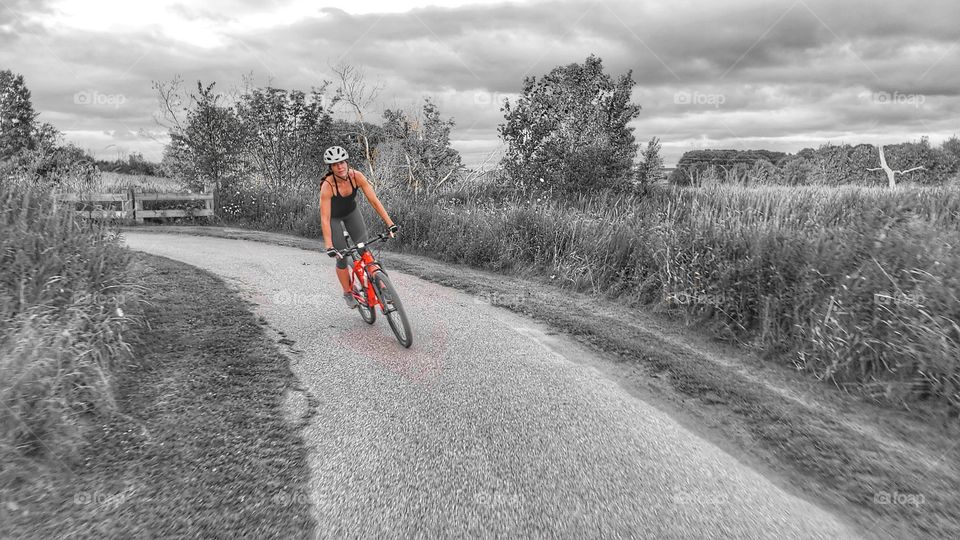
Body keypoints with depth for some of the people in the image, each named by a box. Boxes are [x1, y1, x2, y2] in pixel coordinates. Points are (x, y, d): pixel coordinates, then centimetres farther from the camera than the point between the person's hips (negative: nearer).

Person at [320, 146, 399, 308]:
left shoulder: (356, 176, -27)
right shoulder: (327, 185, -35)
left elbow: (374, 201, -24)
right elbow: (325, 219, -35)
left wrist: (390, 224, -29)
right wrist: (329, 246, -41)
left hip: (351, 212, 3)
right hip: (334, 217, -3)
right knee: (342, 257, -3)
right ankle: (348, 293, 19)